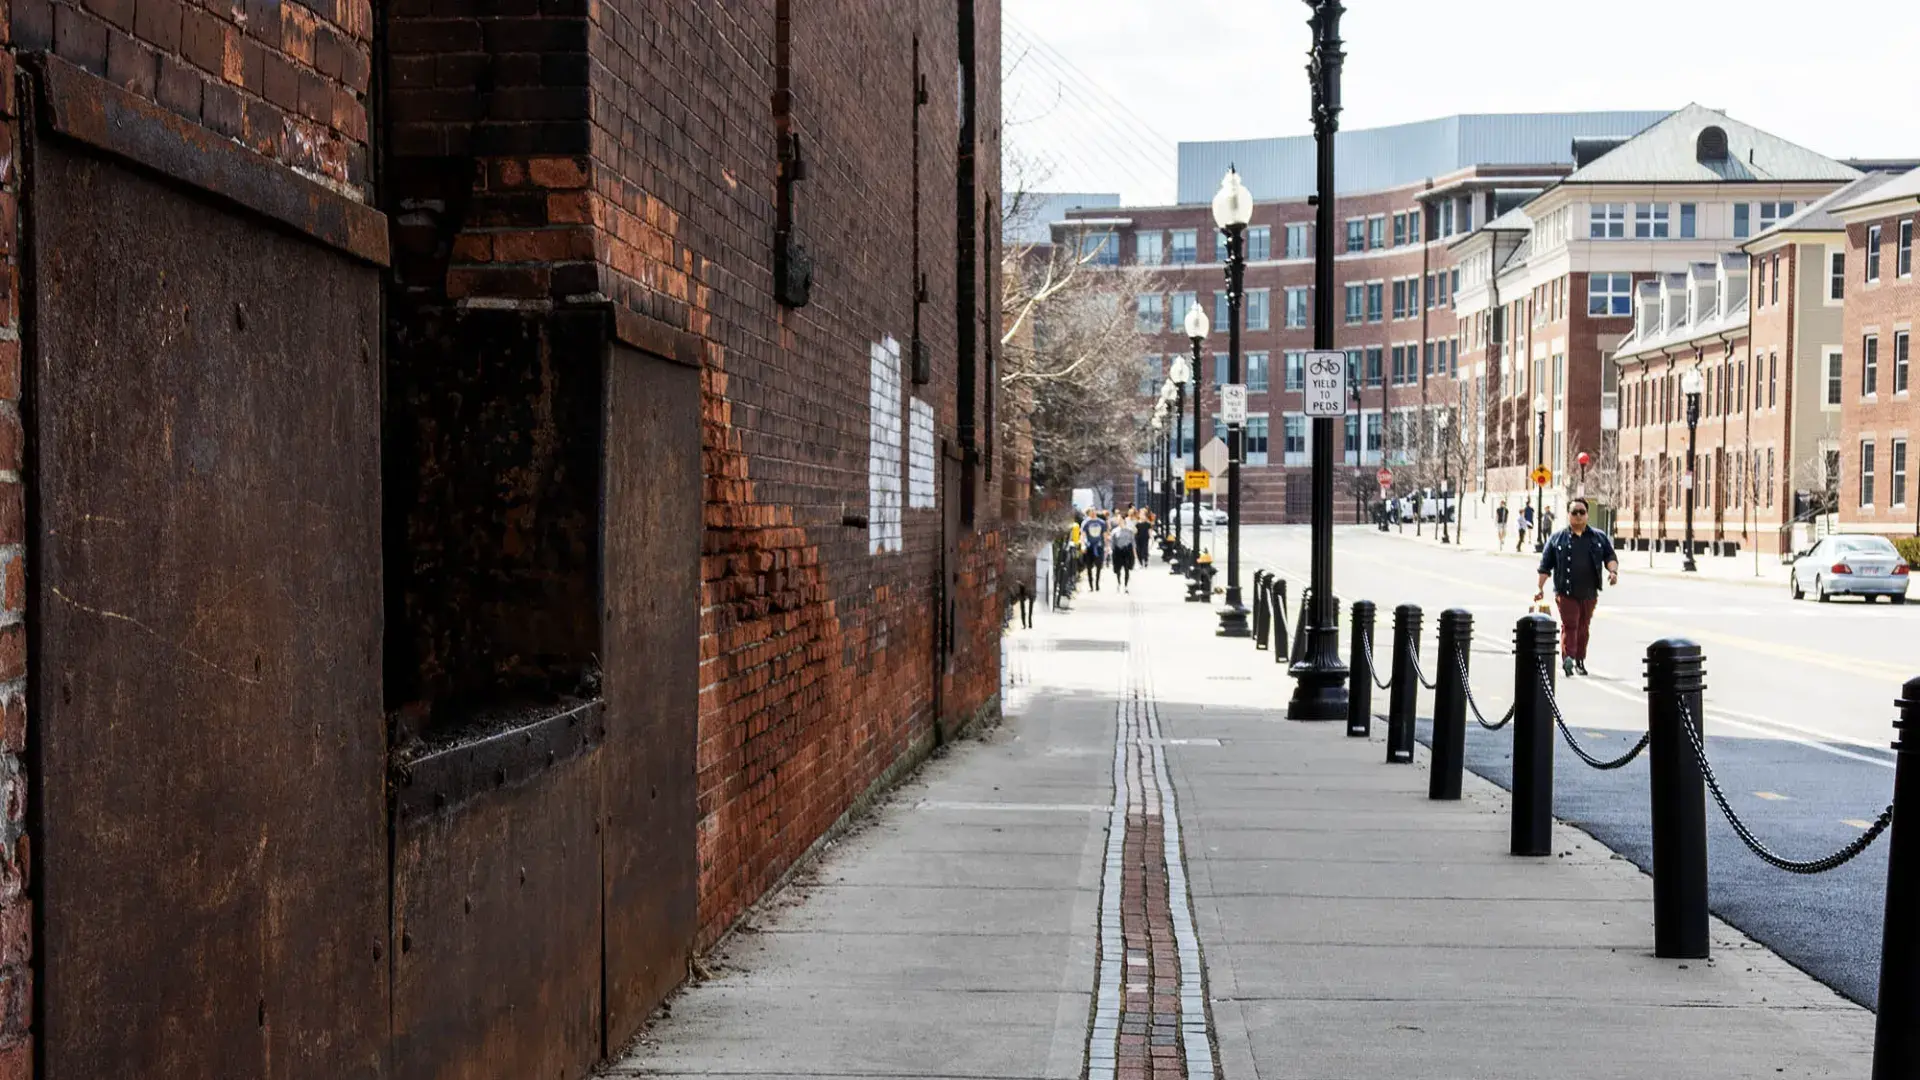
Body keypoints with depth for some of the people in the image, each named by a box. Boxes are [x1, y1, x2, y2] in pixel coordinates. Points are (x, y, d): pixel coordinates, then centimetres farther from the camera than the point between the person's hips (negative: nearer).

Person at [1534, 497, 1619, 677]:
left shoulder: (1599, 537, 11)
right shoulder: (1557, 538, 4)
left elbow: (1610, 557, 10)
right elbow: (1545, 565, 5)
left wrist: (1613, 571, -11)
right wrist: (1540, 587, 0)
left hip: (1589, 593, 3)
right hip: (1566, 593, -3)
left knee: (1584, 628, 11)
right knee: (1569, 625, -13)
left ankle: (1580, 661, 21)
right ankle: (1567, 659, -18)